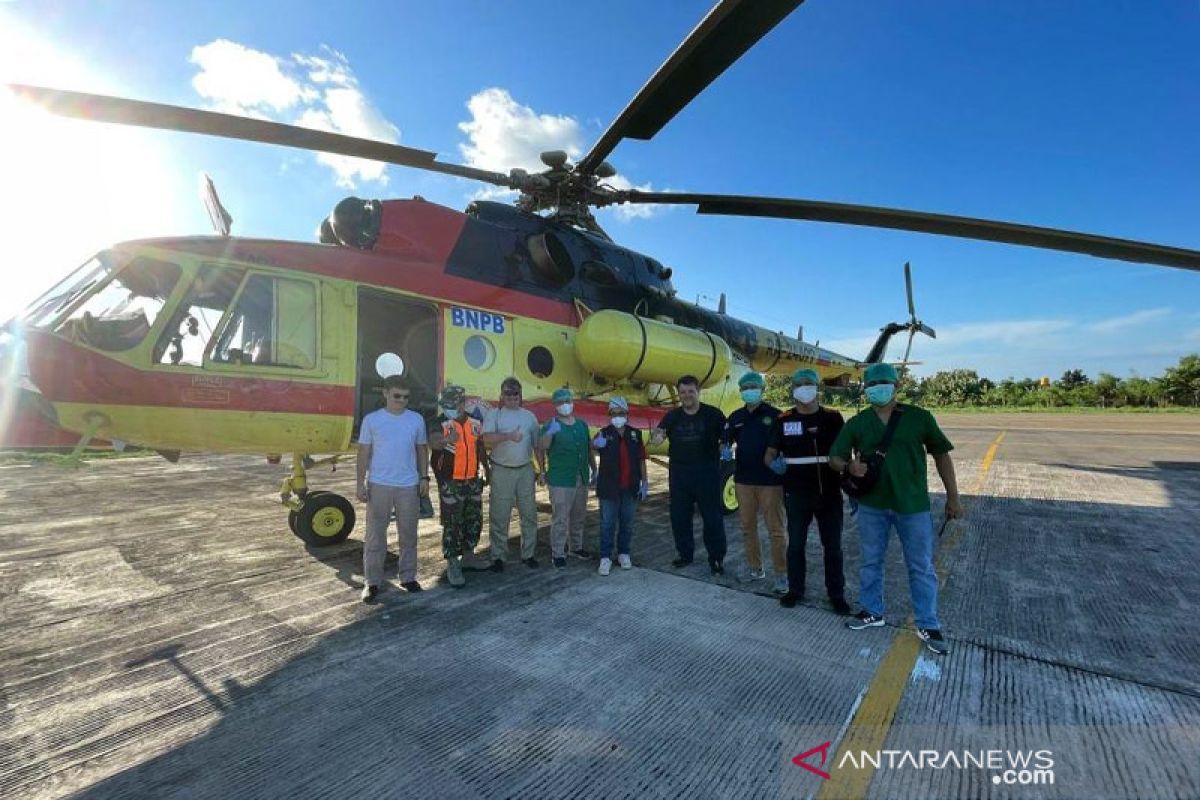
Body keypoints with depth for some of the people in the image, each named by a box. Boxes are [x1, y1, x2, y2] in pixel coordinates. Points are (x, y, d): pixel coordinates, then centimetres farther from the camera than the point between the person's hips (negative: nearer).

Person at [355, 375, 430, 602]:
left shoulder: (416, 419, 3)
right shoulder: (372, 419, -2)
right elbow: (364, 453, 0)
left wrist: (424, 477, 3)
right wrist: (361, 484, -4)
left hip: (409, 486, 2)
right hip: (379, 485, -2)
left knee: (408, 534, 11)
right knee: (375, 535, 6)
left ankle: (408, 577, 26)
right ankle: (372, 581, 18)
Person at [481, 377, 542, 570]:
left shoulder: (529, 415, 10)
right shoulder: (494, 414, 0)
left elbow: (537, 443, 14)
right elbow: (487, 438, -16)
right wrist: (509, 436, -30)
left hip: (525, 470, 3)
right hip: (502, 471, -3)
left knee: (529, 513, 8)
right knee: (499, 516, 3)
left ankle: (528, 554, 22)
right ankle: (498, 556, 17)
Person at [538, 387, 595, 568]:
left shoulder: (582, 425, 9)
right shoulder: (551, 426, -8)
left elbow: (589, 450, 18)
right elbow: (541, 447, -25)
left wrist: (594, 469, 16)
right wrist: (549, 433, -43)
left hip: (582, 479, 6)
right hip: (560, 481, -6)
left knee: (578, 517, 17)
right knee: (560, 519, -2)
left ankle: (576, 547, 33)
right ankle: (558, 553, 10)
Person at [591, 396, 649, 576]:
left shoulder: (635, 433, 3)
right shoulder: (605, 432, -5)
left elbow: (641, 459, 7)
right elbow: (594, 444, -24)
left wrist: (645, 482, 4)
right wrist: (596, 443, -48)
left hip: (629, 487, 3)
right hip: (609, 487, -3)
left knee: (627, 523, 13)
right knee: (607, 524, 3)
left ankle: (623, 554, 28)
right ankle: (605, 558, 12)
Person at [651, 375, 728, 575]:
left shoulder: (713, 414, -3)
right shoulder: (672, 416, 6)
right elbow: (657, 436, 0)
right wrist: (657, 436, -23)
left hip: (707, 473, -3)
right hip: (679, 474, 3)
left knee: (712, 517, 3)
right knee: (679, 517, 11)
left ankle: (717, 558, 18)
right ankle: (685, 553, 28)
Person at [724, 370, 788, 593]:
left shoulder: (774, 415, -4)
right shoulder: (736, 417, 9)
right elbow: (726, 440, 13)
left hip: (770, 481, -5)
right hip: (743, 480, 5)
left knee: (775, 529, 1)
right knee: (748, 526, 14)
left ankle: (782, 575, 13)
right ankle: (754, 568, 28)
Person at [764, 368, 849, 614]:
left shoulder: (833, 418, 0)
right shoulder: (784, 420, 0)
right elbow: (769, 454, 2)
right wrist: (773, 463, -20)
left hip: (830, 493, 0)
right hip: (796, 494, 0)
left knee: (832, 545, 10)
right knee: (795, 544, 12)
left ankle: (837, 594, 27)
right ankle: (795, 589, 28)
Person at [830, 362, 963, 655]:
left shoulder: (919, 417, -3)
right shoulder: (857, 423, 0)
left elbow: (941, 455, 4)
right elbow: (834, 458, 1)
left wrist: (952, 496, 4)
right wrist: (849, 466, -22)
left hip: (913, 504, -1)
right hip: (871, 504, 2)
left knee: (921, 566, 9)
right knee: (871, 561, 14)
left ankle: (928, 626, 26)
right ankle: (872, 612, 32)